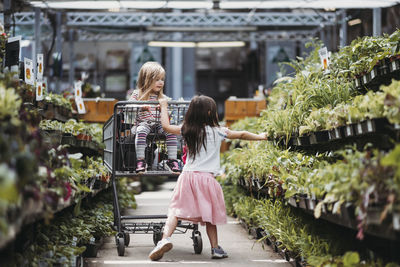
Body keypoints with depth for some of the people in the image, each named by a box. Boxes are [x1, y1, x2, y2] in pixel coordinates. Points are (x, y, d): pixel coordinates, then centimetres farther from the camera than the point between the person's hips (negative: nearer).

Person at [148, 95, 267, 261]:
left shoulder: (186, 130, 8)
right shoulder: (217, 132, 2)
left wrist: (164, 107, 36)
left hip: (187, 176, 2)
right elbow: (241, 135, 12)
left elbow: (166, 126, 20)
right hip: (206, 177, -2)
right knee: (209, 215, 9)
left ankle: (165, 238, -22)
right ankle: (215, 248, 15)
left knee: (176, 209, -2)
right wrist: (259, 137, 28)